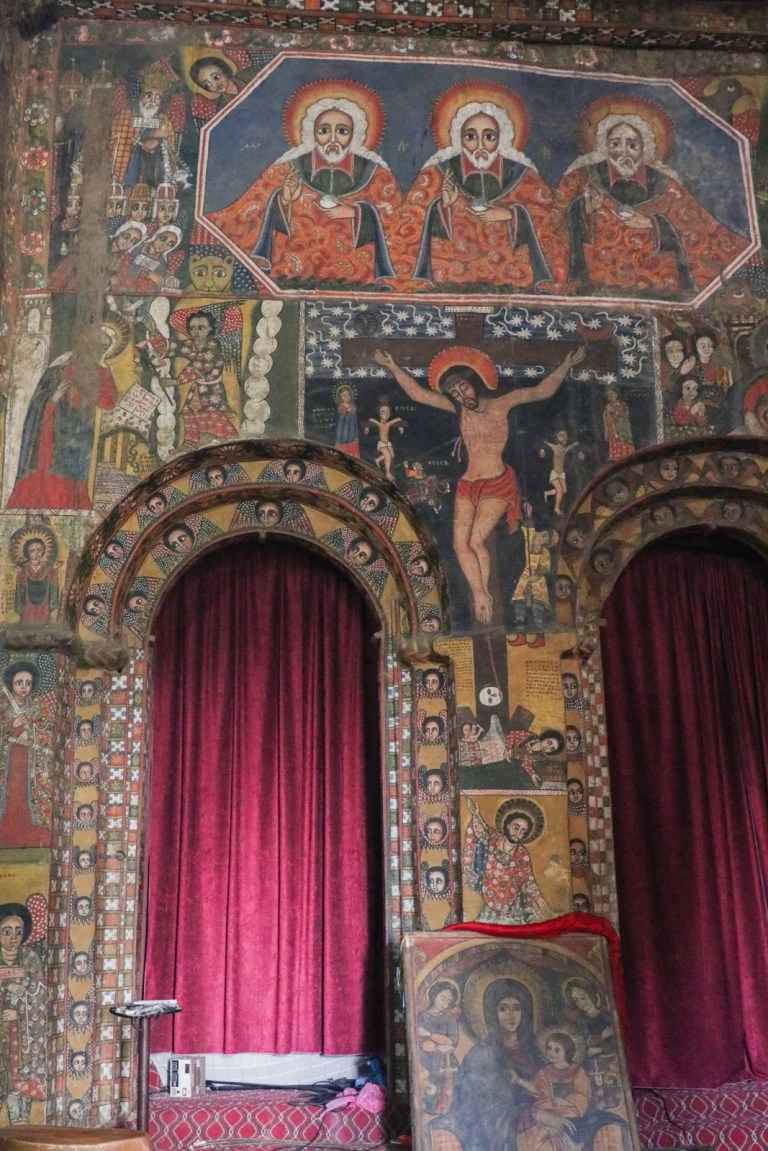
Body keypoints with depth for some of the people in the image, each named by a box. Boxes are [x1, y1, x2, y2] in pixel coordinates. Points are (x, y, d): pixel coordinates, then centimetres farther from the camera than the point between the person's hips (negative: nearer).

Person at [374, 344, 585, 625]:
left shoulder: (501, 404, 0)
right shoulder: (458, 408, 8)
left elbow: (542, 391, 0)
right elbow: (418, 393, 8)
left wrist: (565, 367, -9)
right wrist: (393, 367, 3)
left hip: (497, 483, -4)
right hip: (467, 484, 5)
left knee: (476, 540, -18)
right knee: (460, 542, -9)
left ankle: (484, 595, -4)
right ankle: (480, 594, -1)